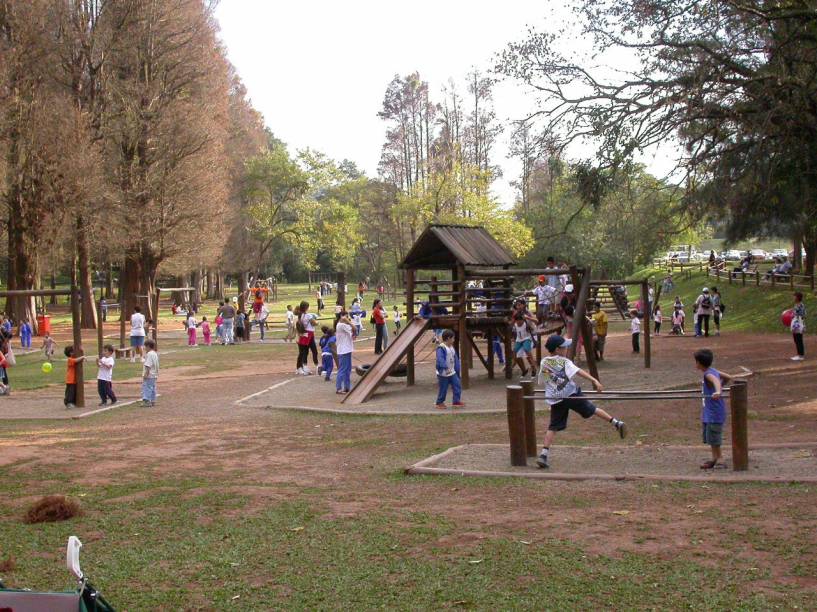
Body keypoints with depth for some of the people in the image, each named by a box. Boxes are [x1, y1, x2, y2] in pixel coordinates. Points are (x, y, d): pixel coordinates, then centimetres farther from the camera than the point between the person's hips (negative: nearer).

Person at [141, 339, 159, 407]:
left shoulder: (149, 354, -16)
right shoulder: (155, 354, 13)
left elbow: (148, 365, -22)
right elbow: (157, 365, 19)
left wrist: (146, 374, -22)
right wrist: (157, 374, 25)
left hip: (149, 375, -9)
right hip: (154, 375, 9)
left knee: (147, 387, -7)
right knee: (153, 388, 13)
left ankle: (147, 400, -11)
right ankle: (153, 401, 16)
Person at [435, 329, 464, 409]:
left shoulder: (451, 347, 11)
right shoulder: (441, 348, -17)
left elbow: (455, 359, 18)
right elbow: (440, 359, -30)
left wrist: (457, 369, 17)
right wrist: (446, 368, -41)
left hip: (452, 372, 8)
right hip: (443, 373, -8)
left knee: (457, 385, 3)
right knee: (443, 389, 0)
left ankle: (456, 401, 12)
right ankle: (439, 403, 16)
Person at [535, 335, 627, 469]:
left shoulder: (543, 363, 8)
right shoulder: (564, 361, -4)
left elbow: (542, 382, 18)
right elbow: (578, 371, -18)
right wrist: (594, 380, -26)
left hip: (555, 400, 3)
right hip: (572, 395, -2)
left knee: (553, 427, 3)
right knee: (592, 409, 15)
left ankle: (544, 454, -7)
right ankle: (616, 423, 18)